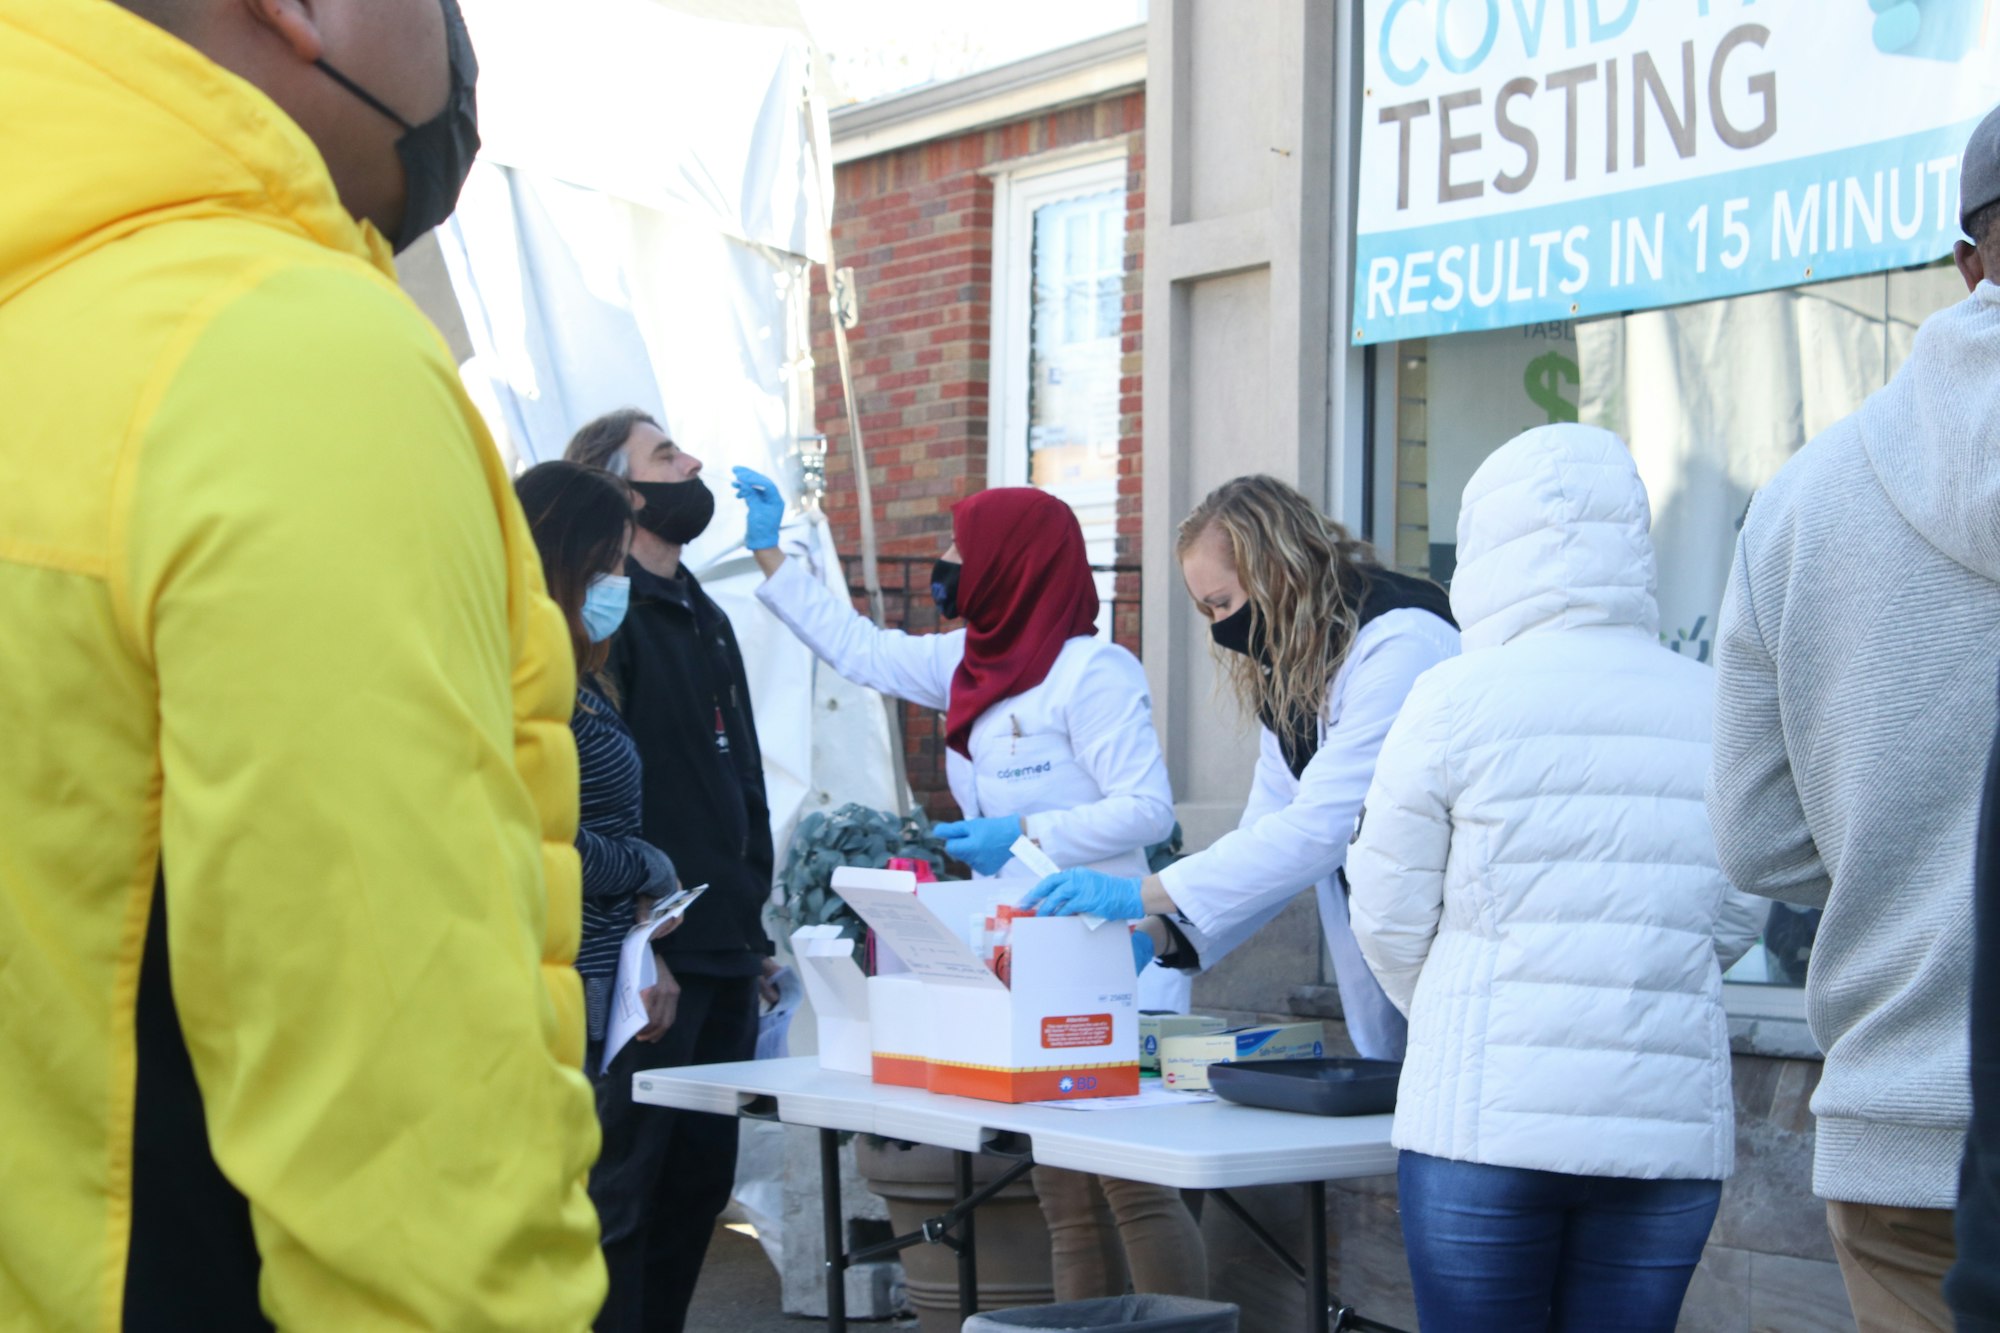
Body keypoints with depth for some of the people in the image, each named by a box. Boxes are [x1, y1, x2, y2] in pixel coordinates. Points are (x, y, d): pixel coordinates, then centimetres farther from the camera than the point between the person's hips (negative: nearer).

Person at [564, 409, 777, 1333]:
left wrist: (754, 926, 17)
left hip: (724, 959, 9)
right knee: (621, 1190, -3)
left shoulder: (704, 619, 19)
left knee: (698, 1186, 13)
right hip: (650, 962, -9)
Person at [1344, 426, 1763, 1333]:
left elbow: (1389, 920, 1)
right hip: (1675, 1123, 3)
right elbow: (1736, 923, 10)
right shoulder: (1715, 709, 3)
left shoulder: (1456, 698, -6)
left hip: (1485, 1121, -3)